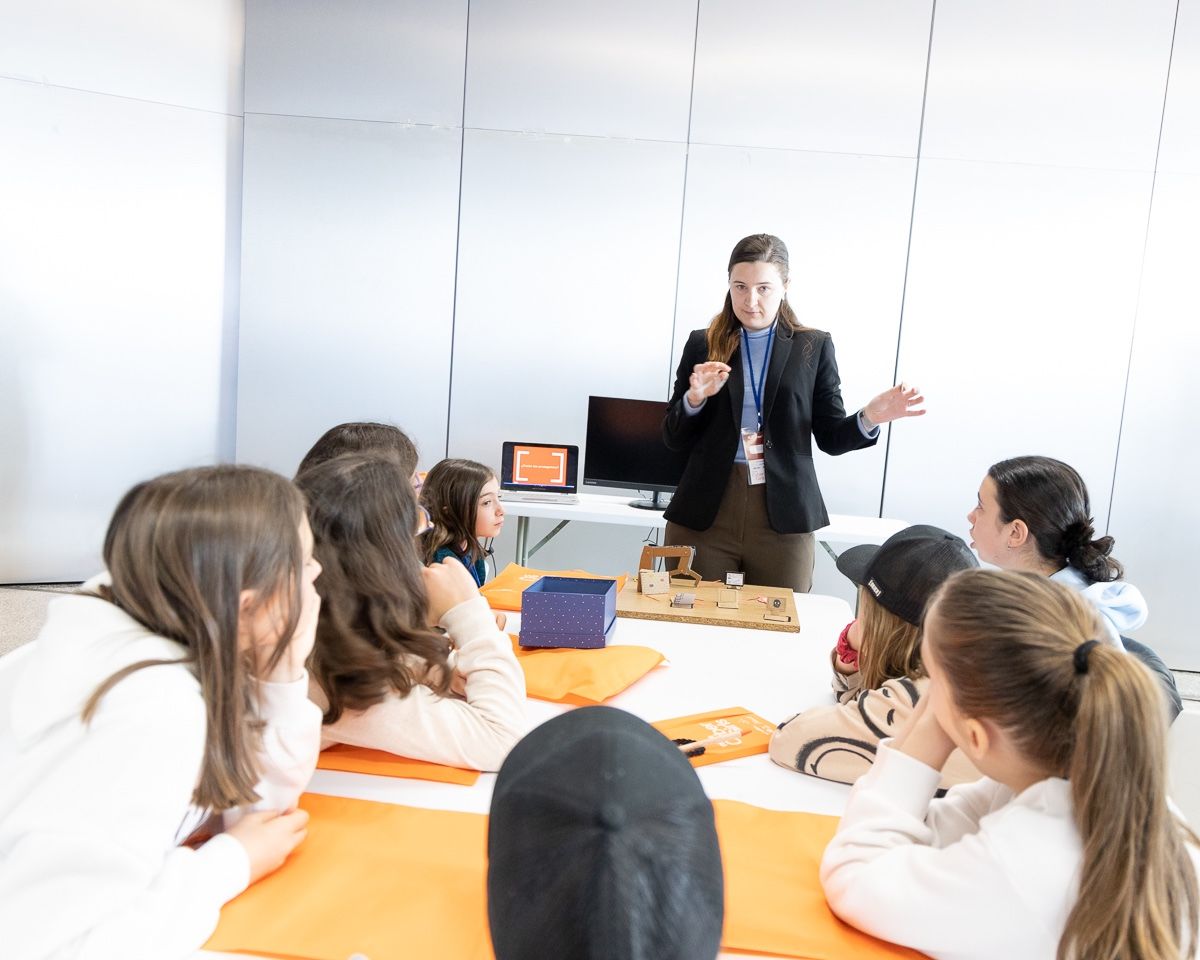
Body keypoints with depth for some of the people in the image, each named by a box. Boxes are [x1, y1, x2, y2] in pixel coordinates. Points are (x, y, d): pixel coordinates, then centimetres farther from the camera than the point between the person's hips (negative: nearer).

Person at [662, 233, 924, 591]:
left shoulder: (814, 347, 5)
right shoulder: (703, 345, 5)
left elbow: (831, 437, 6)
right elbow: (673, 438, 5)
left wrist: (870, 418, -13)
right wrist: (695, 399, -13)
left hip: (783, 519, 0)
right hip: (704, 513, 1)